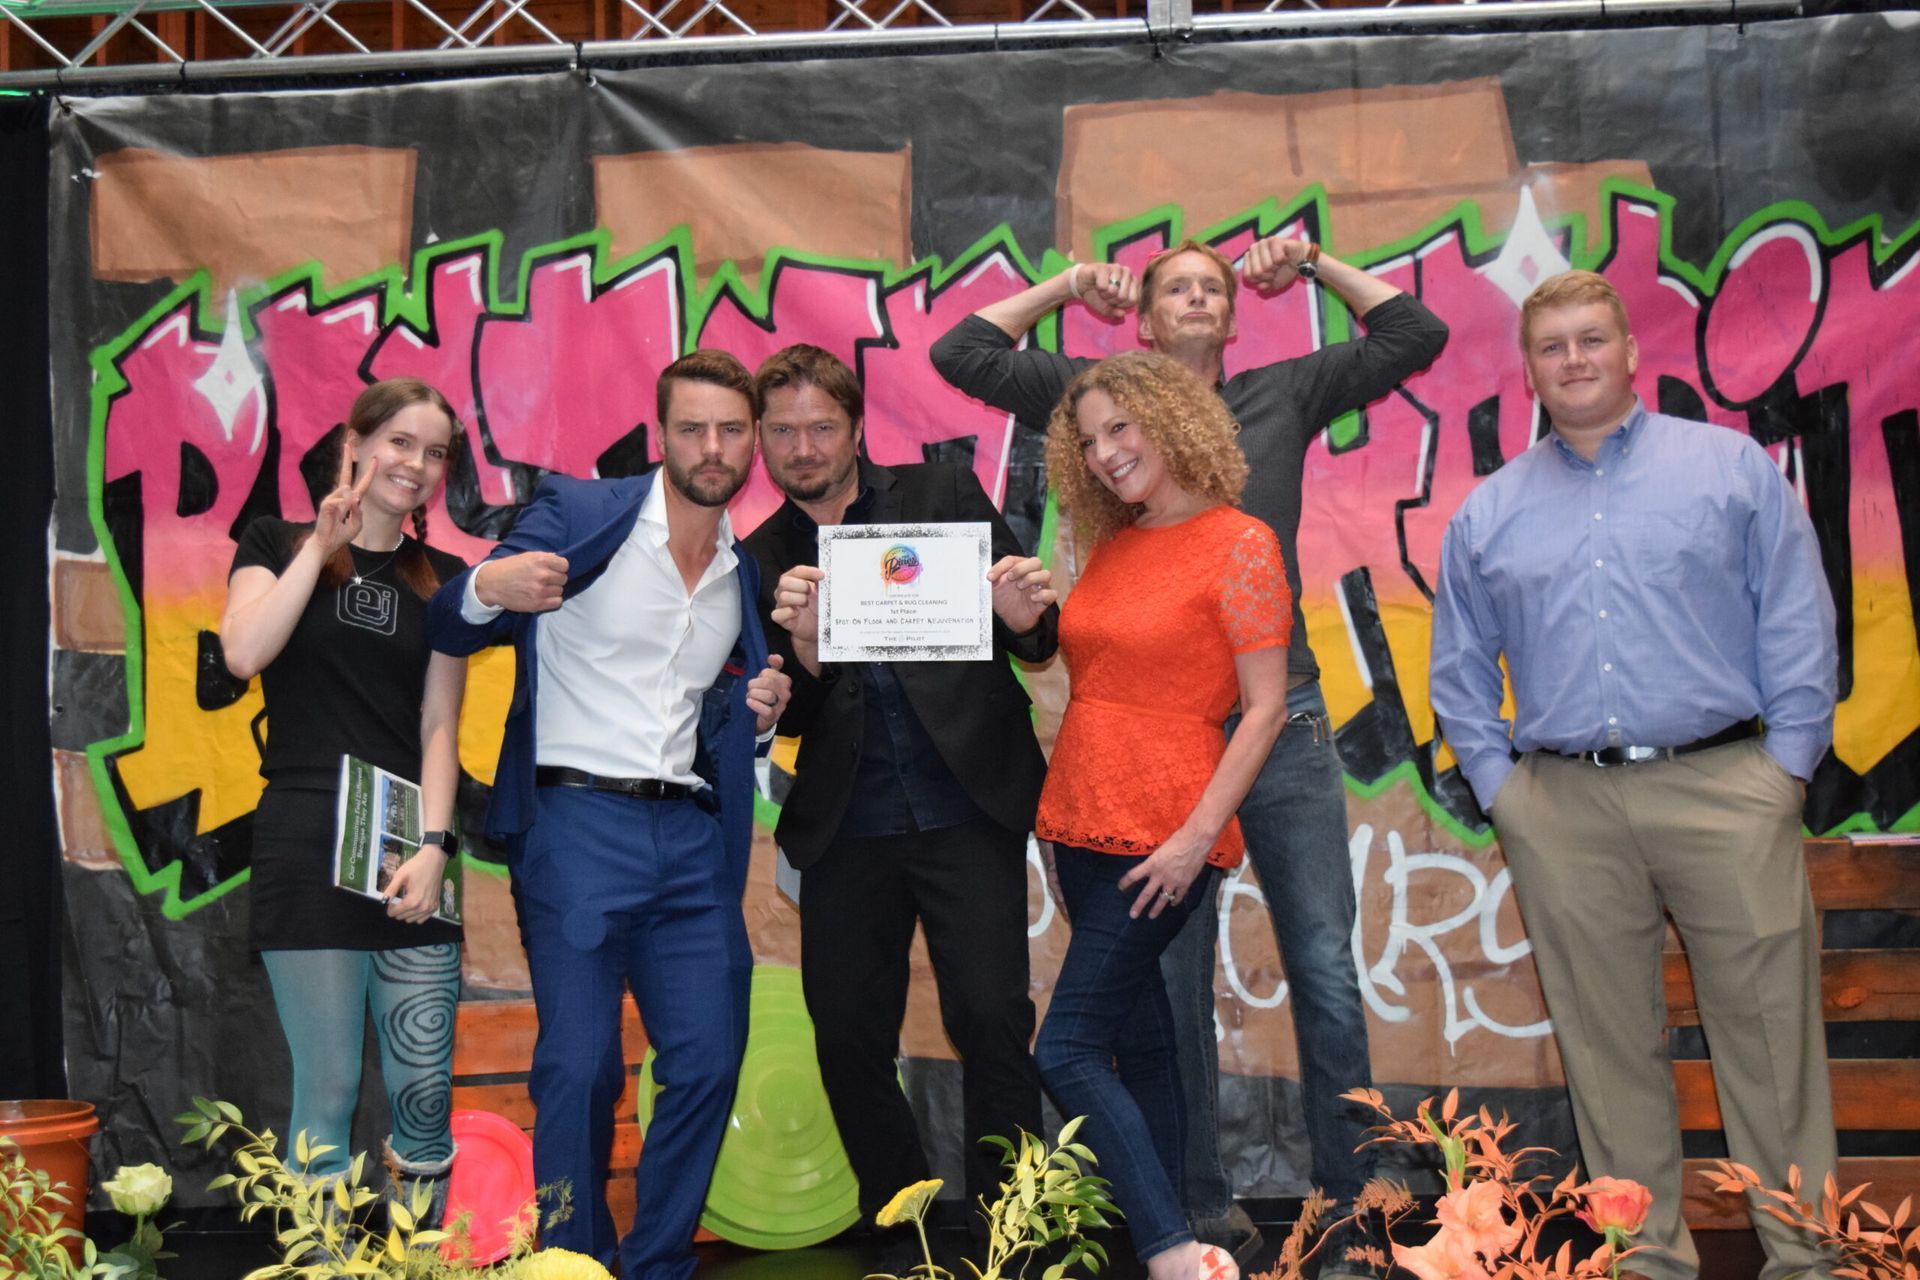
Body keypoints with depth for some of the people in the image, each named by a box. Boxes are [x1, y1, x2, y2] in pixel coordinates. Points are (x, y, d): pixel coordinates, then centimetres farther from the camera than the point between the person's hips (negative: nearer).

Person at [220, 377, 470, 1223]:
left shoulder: (441, 580, 14)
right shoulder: (279, 545, 8)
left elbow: (438, 726, 5)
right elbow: (243, 652, -12)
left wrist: (434, 847, -7)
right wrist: (322, 545, -8)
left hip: (411, 852, 3)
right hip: (307, 849, -3)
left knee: (425, 1091, 2)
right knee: (328, 1088, -2)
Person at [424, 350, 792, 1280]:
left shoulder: (748, 572, 14)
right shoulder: (578, 514, -1)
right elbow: (447, 635, -4)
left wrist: (760, 715, 1)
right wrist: (485, 589, -26)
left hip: (695, 839, 5)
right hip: (578, 825, -5)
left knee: (709, 1061, 4)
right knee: (579, 1066, -5)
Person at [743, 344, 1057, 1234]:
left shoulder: (945, 496, 5)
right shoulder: (762, 563, 9)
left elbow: (1036, 646, 6)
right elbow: (787, 719, 3)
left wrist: (1024, 619, -18)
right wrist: (802, 645, -18)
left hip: (968, 809, -2)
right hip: (845, 829, 2)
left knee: (993, 1020, -8)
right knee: (848, 1038, 5)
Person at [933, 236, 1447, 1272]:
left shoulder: (1280, 395, 14)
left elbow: (1414, 335, 16)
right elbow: (962, 352, 8)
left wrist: (1314, 266, 16)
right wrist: (1069, 286, 11)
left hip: (1282, 717, 1)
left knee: (1325, 969, 1)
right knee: (1173, 979, 5)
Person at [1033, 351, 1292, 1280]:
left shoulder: (1240, 544, -8)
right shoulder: (1109, 547, 11)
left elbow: (1265, 708, -12)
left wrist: (1198, 836, -16)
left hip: (1165, 838, -7)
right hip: (1081, 821, 7)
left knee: (1067, 1052, -11)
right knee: (1140, 1041, 13)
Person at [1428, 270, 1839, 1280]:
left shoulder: (1732, 466, 7)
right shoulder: (1488, 512, 13)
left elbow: (1799, 625, 3)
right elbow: (1460, 667, 16)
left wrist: (1789, 762, -4)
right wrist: (1497, 782, 6)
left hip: (1726, 787, -2)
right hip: (1564, 809, 2)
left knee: (1769, 1024, 1)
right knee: (1609, 1043, 7)